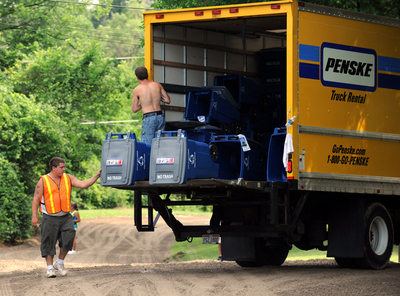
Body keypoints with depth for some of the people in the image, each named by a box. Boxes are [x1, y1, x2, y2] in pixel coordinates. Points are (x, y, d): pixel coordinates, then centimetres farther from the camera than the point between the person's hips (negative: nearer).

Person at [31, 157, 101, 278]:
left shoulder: (68, 178, 11)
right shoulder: (43, 181, 0)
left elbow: (83, 184, 4)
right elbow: (36, 199, -2)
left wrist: (96, 176, -8)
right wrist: (34, 216, -9)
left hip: (65, 217, 3)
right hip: (50, 218, -3)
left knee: (69, 237, -12)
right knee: (49, 243, -1)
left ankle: (60, 263, 6)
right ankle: (50, 268, 8)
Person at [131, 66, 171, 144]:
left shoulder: (137, 90, -2)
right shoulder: (157, 85, 7)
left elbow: (134, 109, 3)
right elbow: (168, 100, 13)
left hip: (148, 119, -4)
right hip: (160, 117, 4)